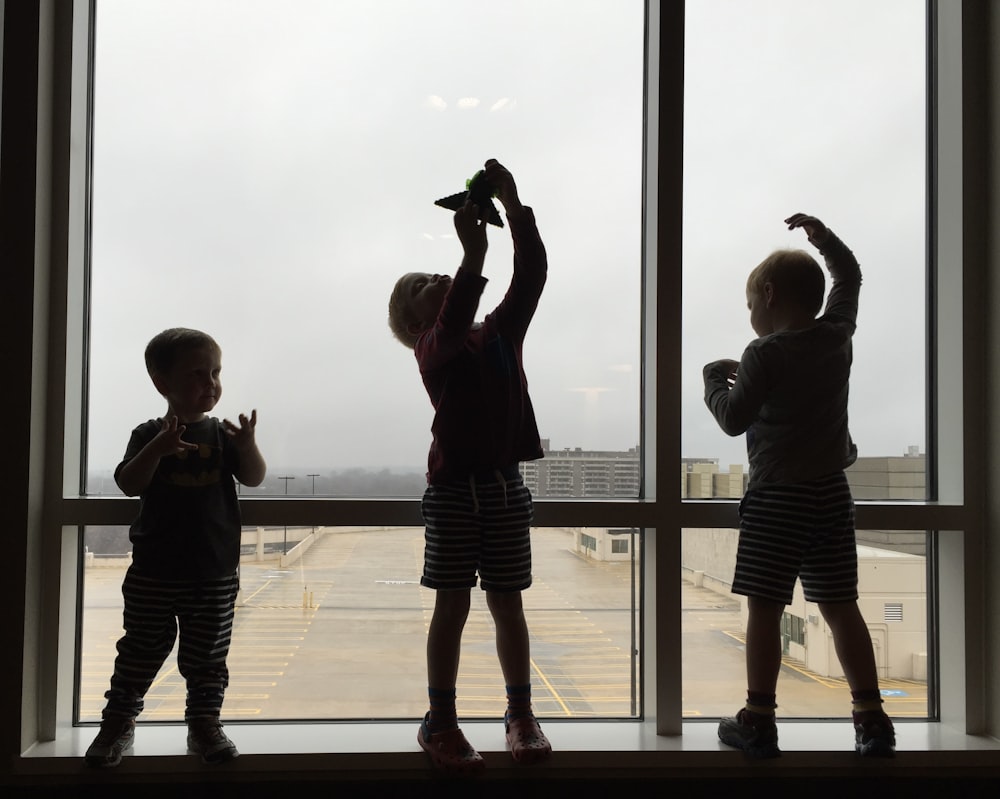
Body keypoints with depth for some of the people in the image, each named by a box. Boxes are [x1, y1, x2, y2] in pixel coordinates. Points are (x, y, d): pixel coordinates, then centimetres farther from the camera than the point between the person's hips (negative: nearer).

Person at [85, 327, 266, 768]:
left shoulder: (222, 435, 2)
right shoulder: (149, 434, -2)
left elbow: (253, 478, -7)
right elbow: (129, 483, -12)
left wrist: (248, 446, -28)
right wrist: (158, 449, -28)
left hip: (215, 573, 1)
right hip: (153, 573, -1)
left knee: (208, 657, 9)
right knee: (140, 651, 9)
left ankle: (204, 722, 23)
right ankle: (118, 722, 24)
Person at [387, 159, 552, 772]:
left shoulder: (503, 332, 10)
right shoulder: (433, 349, -3)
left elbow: (532, 275, 1)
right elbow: (452, 324, -27)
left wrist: (514, 206, -6)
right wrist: (473, 255, -34)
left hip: (506, 487, 4)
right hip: (454, 490, -4)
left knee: (508, 604, 12)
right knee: (453, 606, 3)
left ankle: (521, 714, 24)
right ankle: (441, 722, 15)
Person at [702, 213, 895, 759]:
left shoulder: (764, 355, -11)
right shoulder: (837, 335, 8)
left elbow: (734, 419, -10)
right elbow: (849, 278, 25)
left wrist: (715, 382, 7)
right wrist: (821, 235, 34)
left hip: (777, 497, -6)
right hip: (832, 493, 6)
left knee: (764, 609, 0)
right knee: (841, 608, 11)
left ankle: (759, 722, 3)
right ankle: (871, 719, 12)